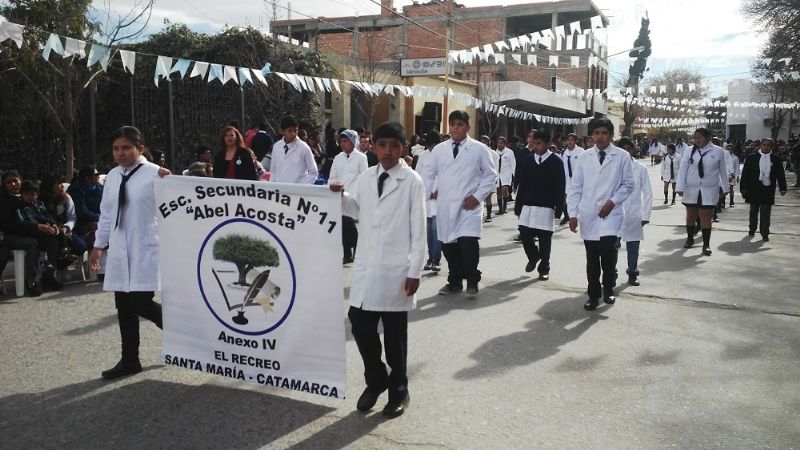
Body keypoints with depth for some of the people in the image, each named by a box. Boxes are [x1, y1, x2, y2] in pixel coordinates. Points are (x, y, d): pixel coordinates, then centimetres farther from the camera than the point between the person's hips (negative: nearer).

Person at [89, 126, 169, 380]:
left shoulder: (154, 174, -9)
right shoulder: (113, 176, 10)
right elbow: (106, 213, 17)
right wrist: (99, 245, 17)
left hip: (146, 249, -6)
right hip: (120, 250, 6)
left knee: (140, 304, -10)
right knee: (124, 306, 10)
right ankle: (129, 360, 22)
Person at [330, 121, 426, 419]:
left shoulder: (412, 182, -6)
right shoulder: (365, 178, 7)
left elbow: (418, 230, -7)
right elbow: (354, 206, 23)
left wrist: (415, 271, -10)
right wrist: (340, 195, 1)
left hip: (396, 271, -4)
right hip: (366, 267, 4)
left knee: (395, 334, 7)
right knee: (360, 325, 5)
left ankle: (398, 391, 26)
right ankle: (375, 380, 30)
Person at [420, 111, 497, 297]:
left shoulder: (479, 149, 1)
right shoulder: (439, 149, 9)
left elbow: (490, 175, 3)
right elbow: (428, 173, 18)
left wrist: (477, 197, -5)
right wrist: (430, 192, 7)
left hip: (468, 206, -3)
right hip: (445, 206, 3)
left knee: (468, 242, -16)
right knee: (448, 245, 7)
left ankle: (472, 282, 3)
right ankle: (455, 282, 24)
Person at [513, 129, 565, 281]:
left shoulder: (556, 161, -3)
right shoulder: (527, 160, 6)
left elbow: (560, 187, -3)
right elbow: (521, 184, 8)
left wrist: (559, 207, -8)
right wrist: (518, 205, 6)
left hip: (546, 207, -3)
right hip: (527, 205, 3)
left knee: (544, 238, 1)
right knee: (524, 234, -1)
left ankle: (544, 268, 15)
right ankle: (533, 257, 28)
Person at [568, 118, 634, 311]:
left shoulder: (622, 156, 0)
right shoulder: (584, 158, 6)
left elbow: (627, 185, 3)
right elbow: (576, 188, 6)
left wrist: (612, 202, -11)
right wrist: (573, 213, 0)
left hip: (610, 214, -2)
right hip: (588, 215, 2)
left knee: (607, 249, -19)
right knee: (591, 257, 7)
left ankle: (608, 288, 6)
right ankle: (593, 295, 21)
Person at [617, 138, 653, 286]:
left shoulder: (640, 168, 1)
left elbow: (647, 193, 4)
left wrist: (645, 215, 0)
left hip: (634, 215, 1)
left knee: (633, 246, 9)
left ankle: (632, 274, 24)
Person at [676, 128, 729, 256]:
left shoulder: (718, 151, -2)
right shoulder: (690, 151, -2)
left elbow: (723, 171, 6)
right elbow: (683, 169, -3)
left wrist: (726, 188, 12)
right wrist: (680, 187, -10)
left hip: (709, 190, -2)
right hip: (691, 189, 2)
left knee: (706, 217, -2)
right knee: (691, 215, 13)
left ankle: (706, 245, 5)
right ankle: (690, 238, 31)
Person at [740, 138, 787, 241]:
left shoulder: (776, 159, 5)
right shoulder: (752, 158, 3)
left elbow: (781, 174, 6)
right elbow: (745, 174, 2)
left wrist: (783, 188, -1)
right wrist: (744, 188, -4)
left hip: (768, 190, 0)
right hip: (754, 189, 1)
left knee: (766, 212, -1)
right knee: (754, 210, 13)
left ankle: (765, 233, 2)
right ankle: (752, 229, 30)